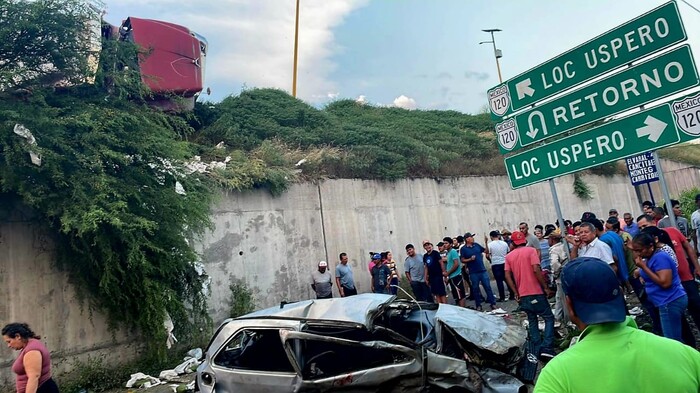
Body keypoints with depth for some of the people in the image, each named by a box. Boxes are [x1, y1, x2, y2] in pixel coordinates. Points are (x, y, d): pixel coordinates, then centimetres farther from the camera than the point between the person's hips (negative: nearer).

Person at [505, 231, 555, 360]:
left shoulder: (509, 256, 7)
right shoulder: (531, 250, -6)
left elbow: (507, 276, 0)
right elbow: (536, 270, -17)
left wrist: (516, 293, 4)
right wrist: (546, 288, -11)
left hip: (522, 295, 4)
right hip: (536, 292, -4)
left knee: (532, 321, 15)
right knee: (549, 318, 6)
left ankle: (538, 349, 13)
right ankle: (547, 348, -6)